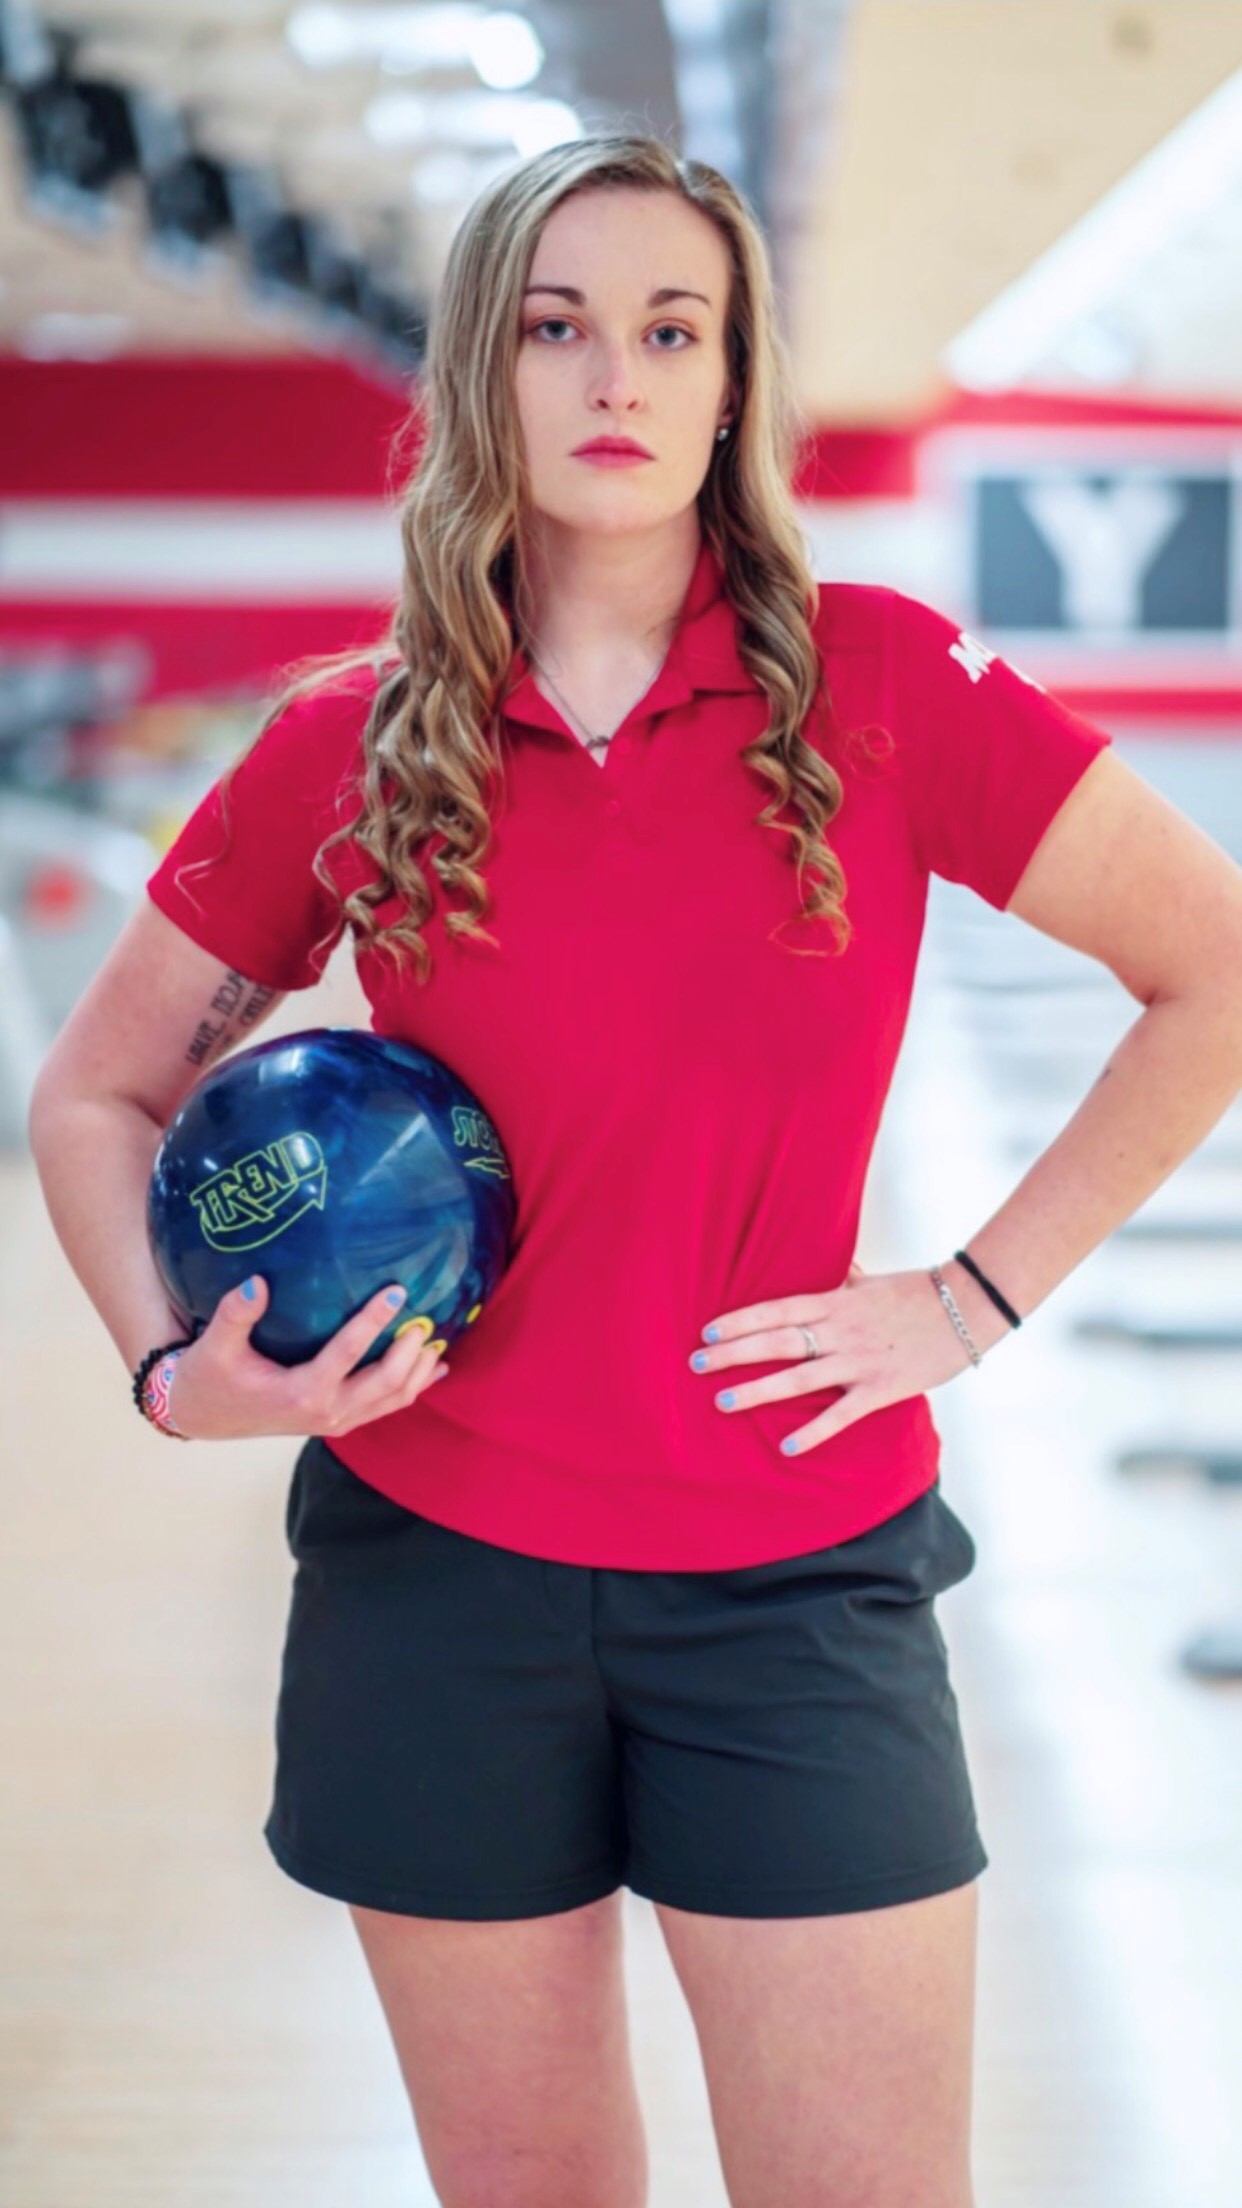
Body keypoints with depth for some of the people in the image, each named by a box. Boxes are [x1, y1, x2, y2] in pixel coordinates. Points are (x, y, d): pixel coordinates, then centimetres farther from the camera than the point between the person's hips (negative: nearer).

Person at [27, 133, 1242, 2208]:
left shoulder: (877, 681, -5)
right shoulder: (345, 747, -1)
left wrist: (978, 1293, -5)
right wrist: (178, 1373, -7)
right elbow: (96, 1095, 10)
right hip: (432, 1570, 1)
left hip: (798, 1578, -1)